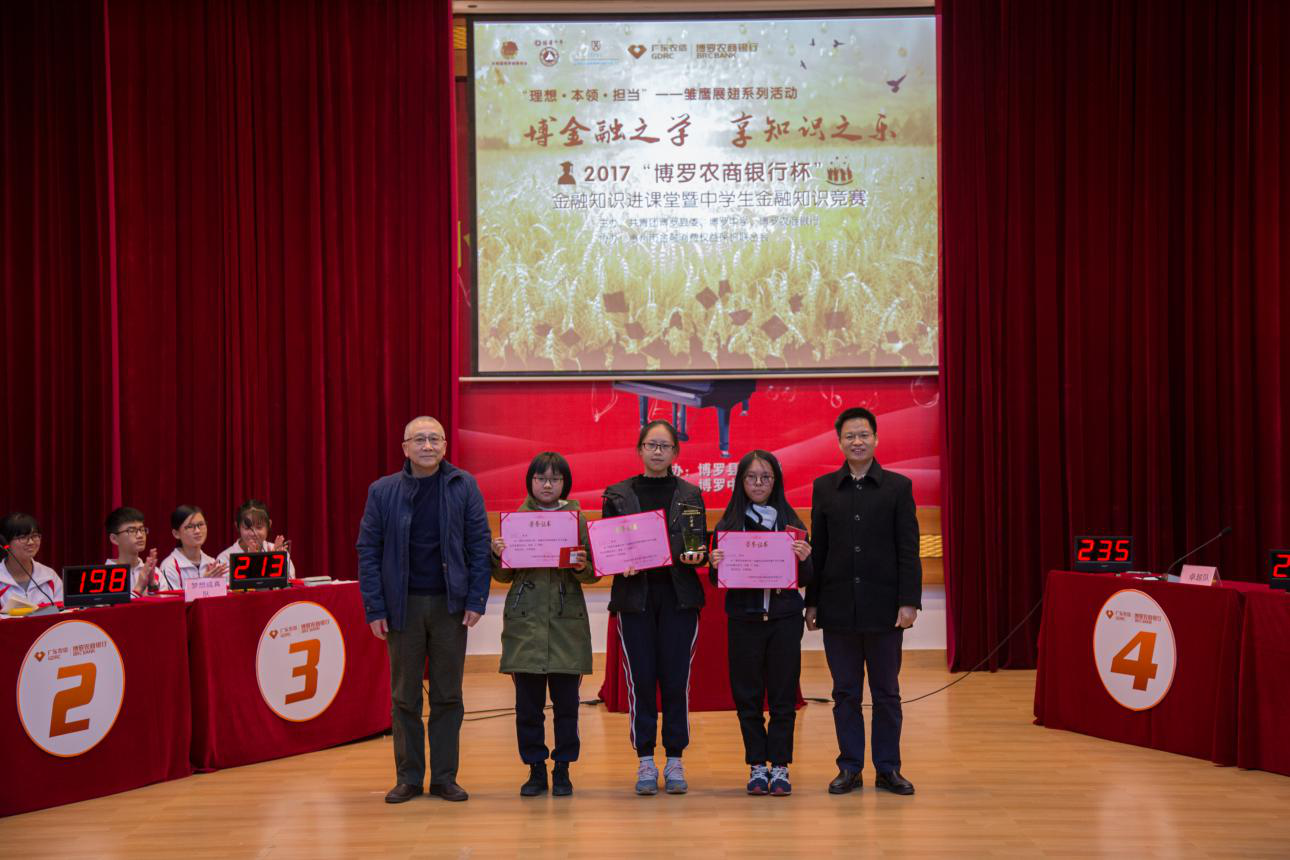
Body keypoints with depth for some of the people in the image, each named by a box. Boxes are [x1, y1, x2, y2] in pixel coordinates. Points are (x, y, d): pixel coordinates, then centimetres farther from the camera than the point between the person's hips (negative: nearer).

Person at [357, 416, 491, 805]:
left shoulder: (464, 487, 1)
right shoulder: (383, 491, 2)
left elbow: (480, 543, 1)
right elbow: (368, 551, 2)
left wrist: (476, 599, -6)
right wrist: (374, 608, -4)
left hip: (450, 604, 0)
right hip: (403, 605, 0)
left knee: (448, 695, 6)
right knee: (405, 696, 7)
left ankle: (444, 777, 15)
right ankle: (408, 777, 16)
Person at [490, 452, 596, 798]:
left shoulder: (577, 518, 4)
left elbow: (594, 575, 5)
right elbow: (504, 576, 7)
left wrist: (582, 567, -17)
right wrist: (498, 555, -12)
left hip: (566, 621, 0)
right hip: (525, 621, 1)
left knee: (566, 701, 3)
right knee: (528, 702, 3)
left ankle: (562, 770, 14)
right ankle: (536, 770, 14)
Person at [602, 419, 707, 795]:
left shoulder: (690, 495, 10)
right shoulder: (617, 495, 8)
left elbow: (700, 547, 8)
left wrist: (695, 556, -14)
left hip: (679, 596, 0)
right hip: (634, 597, 0)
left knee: (676, 679, 0)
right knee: (641, 679, -1)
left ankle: (674, 760, 9)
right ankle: (645, 761, 9)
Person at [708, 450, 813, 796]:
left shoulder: (790, 522, 5)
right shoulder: (728, 524, 5)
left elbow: (805, 580, 5)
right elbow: (718, 580, 6)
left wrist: (805, 558, -15)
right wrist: (715, 566, -15)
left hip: (784, 617, 0)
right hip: (744, 619, 0)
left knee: (783, 696, 2)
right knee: (748, 696, 4)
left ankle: (780, 767, 9)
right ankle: (757, 767, 13)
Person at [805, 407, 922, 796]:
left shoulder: (898, 486, 2)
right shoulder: (823, 487, 7)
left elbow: (908, 549, -2)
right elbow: (817, 548, 8)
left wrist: (909, 601, -9)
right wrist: (811, 601, 4)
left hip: (883, 606, -1)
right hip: (838, 607, 1)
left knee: (886, 692, 6)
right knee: (845, 692, 7)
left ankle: (888, 768, 15)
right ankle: (850, 767, 15)